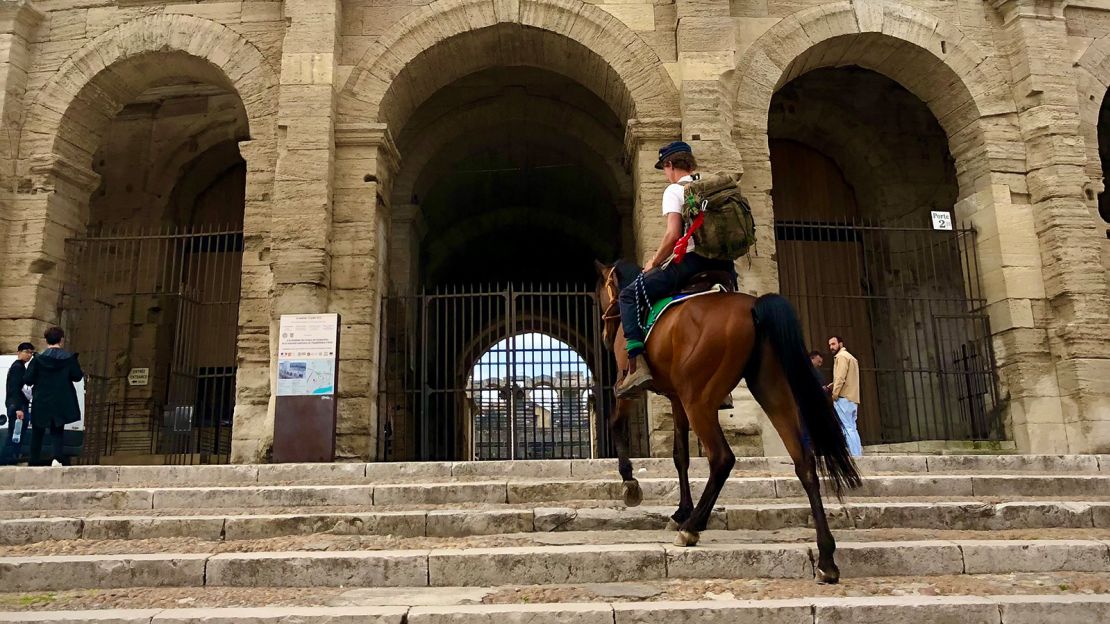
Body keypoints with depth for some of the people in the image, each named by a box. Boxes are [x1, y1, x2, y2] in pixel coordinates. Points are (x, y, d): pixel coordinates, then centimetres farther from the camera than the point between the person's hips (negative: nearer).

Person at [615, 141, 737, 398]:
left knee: (629, 296, 2)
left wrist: (654, 262, 3)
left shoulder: (674, 190, 0)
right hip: (723, 265, 7)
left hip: (692, 262, -7)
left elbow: (673, 235, -12)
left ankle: (637, 364, -15)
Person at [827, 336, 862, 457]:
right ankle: (858, 455, 5)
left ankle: (855, 456, -13)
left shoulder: (841, 356, -5)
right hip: (852, 398, 9)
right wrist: (832, 386, 11)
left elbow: (840, 377, -16)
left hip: (843, 398, -9)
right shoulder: (850, 356, 24)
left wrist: (834, 394, -13)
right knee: (851, 429, 8)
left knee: (848, 428, -10)